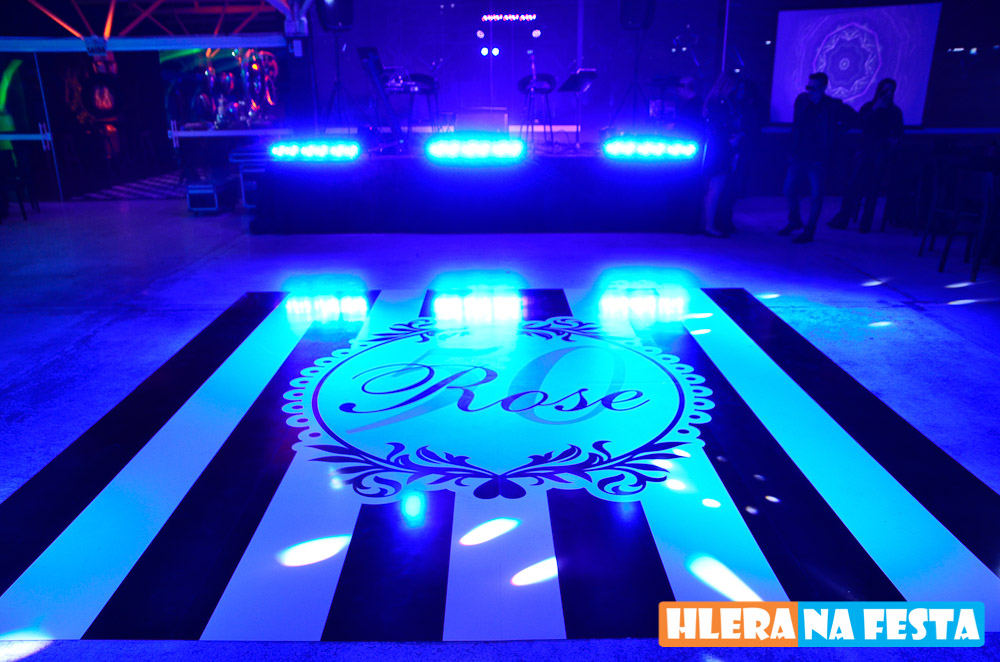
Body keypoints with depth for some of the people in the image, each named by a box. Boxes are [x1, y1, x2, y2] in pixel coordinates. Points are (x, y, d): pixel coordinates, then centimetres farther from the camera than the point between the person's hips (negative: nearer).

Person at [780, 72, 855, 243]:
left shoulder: (833, 106, -9)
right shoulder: (802, 99, 4)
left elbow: (853, 117, 3)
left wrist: (835, 130, 0)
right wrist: (794, 148, 9)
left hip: (818, 158, -5)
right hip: (799, 155, 5)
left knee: (815, 195, 0)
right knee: (789, 189, 9)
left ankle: (809, 231, 9)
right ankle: (795, 221, 31)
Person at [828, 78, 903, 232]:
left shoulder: (895, 112, 8)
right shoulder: (869, 106, 8)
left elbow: (898, 132, 11)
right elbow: (860, 123, -7)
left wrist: (894, 139, -9)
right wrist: (874, 110, -14)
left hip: (881, 153, 0)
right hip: (865, 150, 0)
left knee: (872, 189, -1)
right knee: (854, 185, -6)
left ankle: (866, 224, 1)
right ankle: (842, 219, -5)